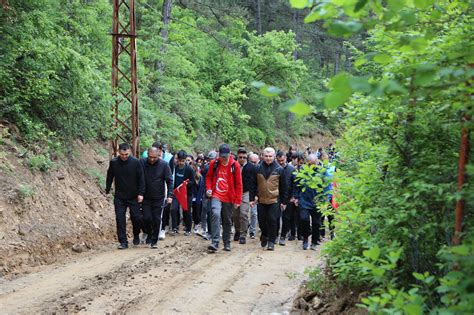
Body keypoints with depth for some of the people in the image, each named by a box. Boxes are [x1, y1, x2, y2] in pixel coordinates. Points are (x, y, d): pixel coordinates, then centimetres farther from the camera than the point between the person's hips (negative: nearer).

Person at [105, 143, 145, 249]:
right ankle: (123, 242, 2)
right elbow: (110, 177, 8)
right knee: (120, 219, -4)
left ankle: (136, 236, 30)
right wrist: (107, 190, 7)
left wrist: (141, 193, -11)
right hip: (119, 197, 1)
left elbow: (141, 179, -6)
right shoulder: (114, 162, -5)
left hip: (134, 197, -1)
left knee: (136, 217, 4)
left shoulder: (135, 162, -10)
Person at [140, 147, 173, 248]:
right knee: (146, 218, -6)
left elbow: (169, 181, -4)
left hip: (159, 198, 0)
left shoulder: (164, 165, -7)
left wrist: (169, 195, -13)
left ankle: (154, 241, 13)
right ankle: (149, 234, 22)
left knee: (156, 220, 2)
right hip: (146, 197, 1)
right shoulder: (142, 162, -6)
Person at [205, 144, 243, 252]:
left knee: (227, 221, 11)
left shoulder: (235, 165, -4)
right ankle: (215, 243, -22)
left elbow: (238, 183, 0)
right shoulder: (213, 164, 0)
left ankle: (227, 243, 25)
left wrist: (238, 200, -2)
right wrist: (208, 188, -3)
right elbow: (208, 177, 15)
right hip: (216, 196, -1)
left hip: (229, 198, 1)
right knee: (216, 215, -22)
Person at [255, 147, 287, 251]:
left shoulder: (279, 169, -1)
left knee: (273, 221, -3)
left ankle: (271, 241, 6)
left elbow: (283, 187, 3)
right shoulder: (258, 168, 2)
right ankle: (264, 235, 34)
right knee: (261, 220, 8)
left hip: (274, 200, -2)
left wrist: (283, 201, 3)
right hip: (261, 200, 2)